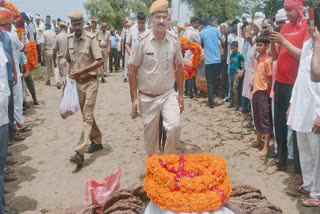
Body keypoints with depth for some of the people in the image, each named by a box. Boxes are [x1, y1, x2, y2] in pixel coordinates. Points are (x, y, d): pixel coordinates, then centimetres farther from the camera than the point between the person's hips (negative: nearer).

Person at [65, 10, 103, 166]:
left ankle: (79, 152, -13)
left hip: (90, 82, -6)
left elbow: (99, 61, -15)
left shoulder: (91, 38, -11)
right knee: (86, 115, 14)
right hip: (77, 83, 6)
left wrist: (81, 71, -21)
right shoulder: (69, 39, 6)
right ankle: (97, 141, 31)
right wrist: (68, 75, 2)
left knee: (87, 117, -8)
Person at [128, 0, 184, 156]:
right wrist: (134, 98, -5)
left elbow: (179, 67, 8)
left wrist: (180, 94, 7)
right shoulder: (142, 41, -9)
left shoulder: (174, 40, -3)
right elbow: (132, 70, -3)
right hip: (147, 97, -1)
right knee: (151, 136, 7)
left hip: (168, 94, 1)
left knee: (174, 126, -19)